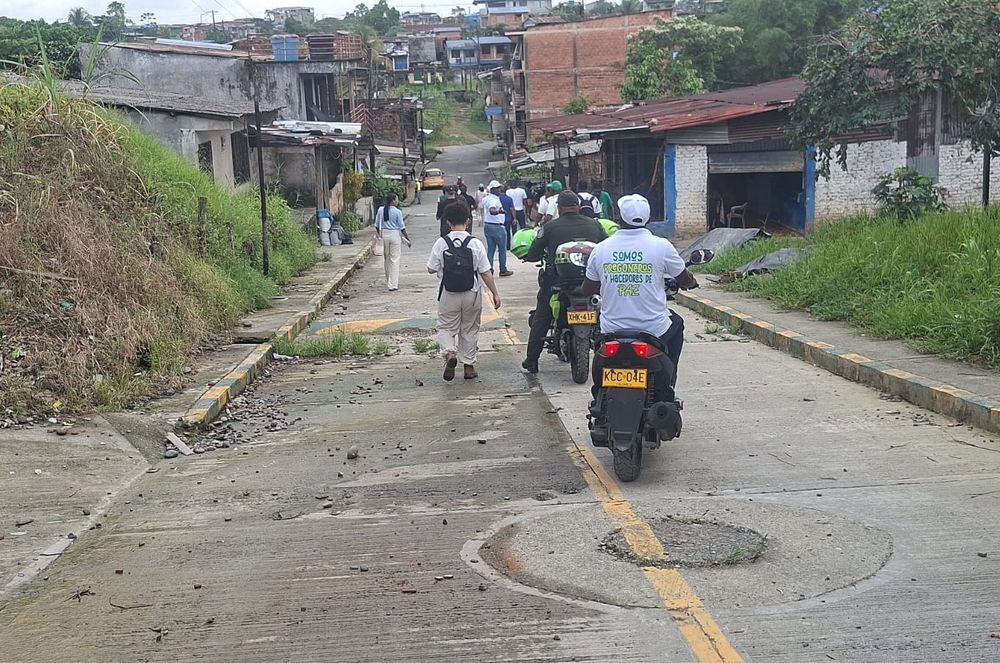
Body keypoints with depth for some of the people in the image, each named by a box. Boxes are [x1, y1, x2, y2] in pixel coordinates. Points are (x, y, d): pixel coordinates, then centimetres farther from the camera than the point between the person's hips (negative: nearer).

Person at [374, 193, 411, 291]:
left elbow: (377, 225, 6)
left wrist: (378, 235, 21)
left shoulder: (381, 210, 1)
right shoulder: (397, 212, -11)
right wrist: (408, 239, 0)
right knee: (394, 260, -1)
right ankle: (393, 284, -4)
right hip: (395, 235, -4)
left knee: (386, 259, 17)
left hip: (384, 234, 4)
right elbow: (402, 228, -8)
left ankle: (388, 281, 29)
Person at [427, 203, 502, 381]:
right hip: (472, 294, 1)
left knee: (446, 327, 11)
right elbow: (485, 273, -9)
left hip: (449, 294, -1)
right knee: (470, 329, 16)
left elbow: (431, 269, -5)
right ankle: (468, 365, 20)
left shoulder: (441, 243, -9)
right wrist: (495, 293, 1)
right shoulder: (475, 244, -10)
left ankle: (449, 352, -18)